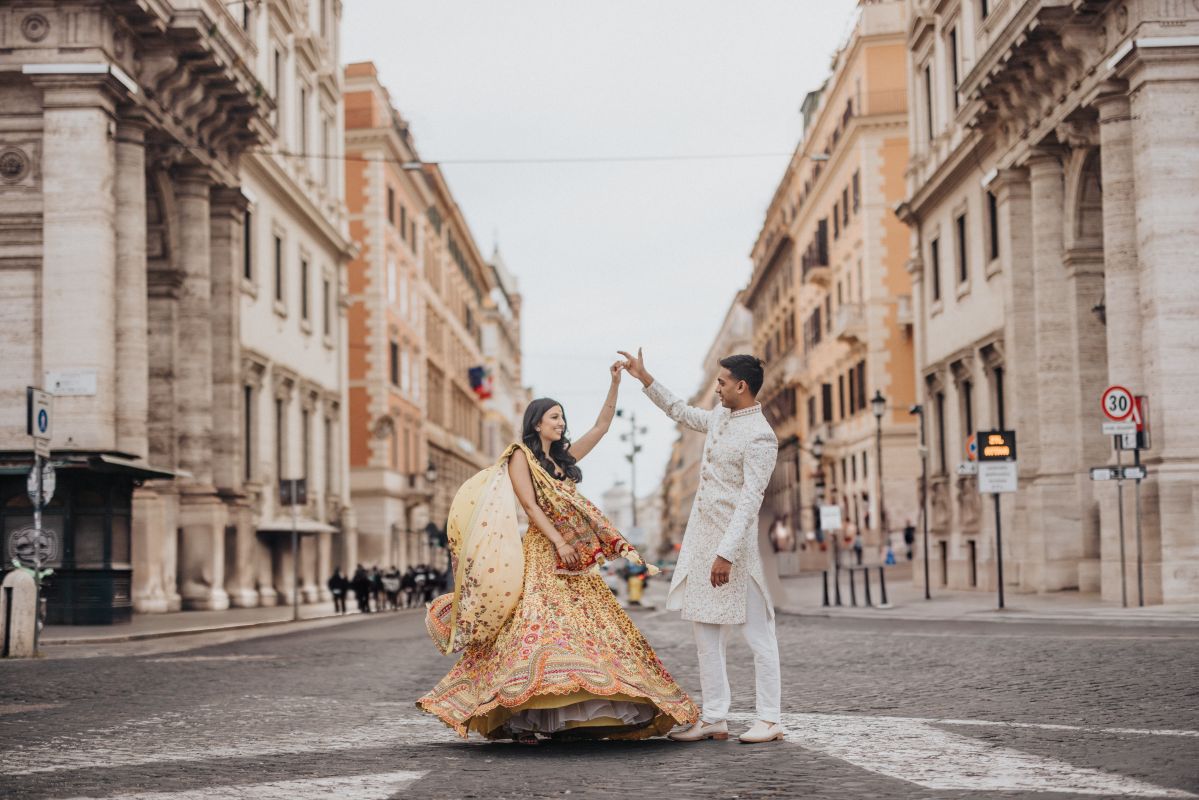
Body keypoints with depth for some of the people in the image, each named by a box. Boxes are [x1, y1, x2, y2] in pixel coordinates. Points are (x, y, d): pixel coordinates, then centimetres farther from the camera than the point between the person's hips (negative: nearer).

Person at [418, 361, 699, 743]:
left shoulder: (564, 457, 18)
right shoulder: (520, 457, -1)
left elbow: (602, 425, 17)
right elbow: (531, 505, -10)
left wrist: (615, 383, 10)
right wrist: (559, 543, -19)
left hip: (574, 558, 8)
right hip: (542, 553, -8)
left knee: (589, 625, 1)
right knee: (538, 624, -18)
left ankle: (568, 717, 1)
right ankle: (519, 718, -19)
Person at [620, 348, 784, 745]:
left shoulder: (760, 437, -16)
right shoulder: (720, 417, 11)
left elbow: (750, 502, -22)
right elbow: (681, 412, 32)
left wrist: (727, 554, -27)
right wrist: (644, 377, 28)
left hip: (735, 541, -9)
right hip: (702, 538, 9)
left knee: (758, 634, -2)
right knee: (706, 633, 9)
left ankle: (769, 720, 2)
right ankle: (714, 719, 14)